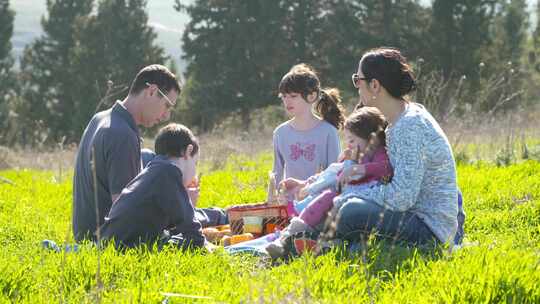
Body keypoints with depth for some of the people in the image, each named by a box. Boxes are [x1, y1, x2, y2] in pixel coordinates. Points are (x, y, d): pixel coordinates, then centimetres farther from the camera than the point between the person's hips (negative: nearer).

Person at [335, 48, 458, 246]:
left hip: (431, 228, -10)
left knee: (352, 212, -28)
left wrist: (355, 193, -15)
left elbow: (402, 197, -26)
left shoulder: (410, 126, -20)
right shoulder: (400, 120, 10)